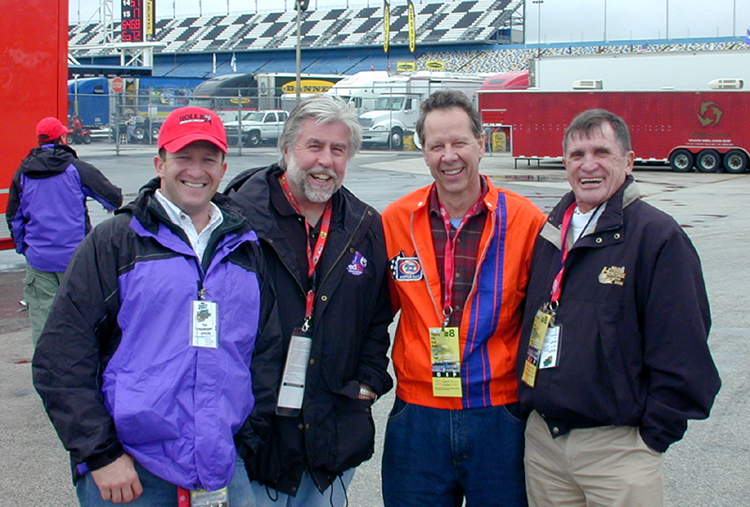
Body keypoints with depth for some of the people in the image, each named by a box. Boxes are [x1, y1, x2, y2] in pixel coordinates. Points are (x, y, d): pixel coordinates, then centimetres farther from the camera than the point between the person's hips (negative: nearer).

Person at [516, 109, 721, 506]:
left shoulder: (657, 236, -10)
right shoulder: (550, 232, 9)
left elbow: (682, 353, -12)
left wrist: (653, 436, -12)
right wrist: (527, 406, 11)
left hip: (616, 446, -5)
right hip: (541, 440, 6)